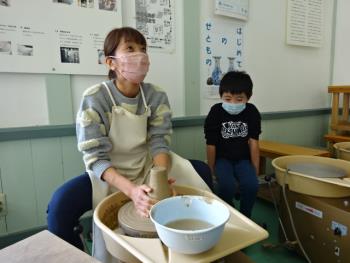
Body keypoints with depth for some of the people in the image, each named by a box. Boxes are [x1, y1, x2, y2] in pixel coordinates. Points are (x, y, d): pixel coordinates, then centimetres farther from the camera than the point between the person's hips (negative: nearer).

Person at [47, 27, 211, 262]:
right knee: (60, 206, -27)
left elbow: (159, 143, -12)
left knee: (200, 173, -11)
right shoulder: (94, 99, -18)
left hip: (148, 170, 3)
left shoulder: (157, 96, -8)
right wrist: (132, 190, -37)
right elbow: (96, 159, -21)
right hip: (108, 175, -2)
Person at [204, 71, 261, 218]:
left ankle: (244, 217, 5)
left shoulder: (252, 113, -8)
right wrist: (212, 171, -5)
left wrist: (255, 170, -4)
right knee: (227, 186, -27)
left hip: (243, 159, 2)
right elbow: (211, 145, -9)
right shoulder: (216, 112, -13)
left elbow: (253, 142, -4)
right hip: (222, 158, -1)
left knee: (251, 185, -24)